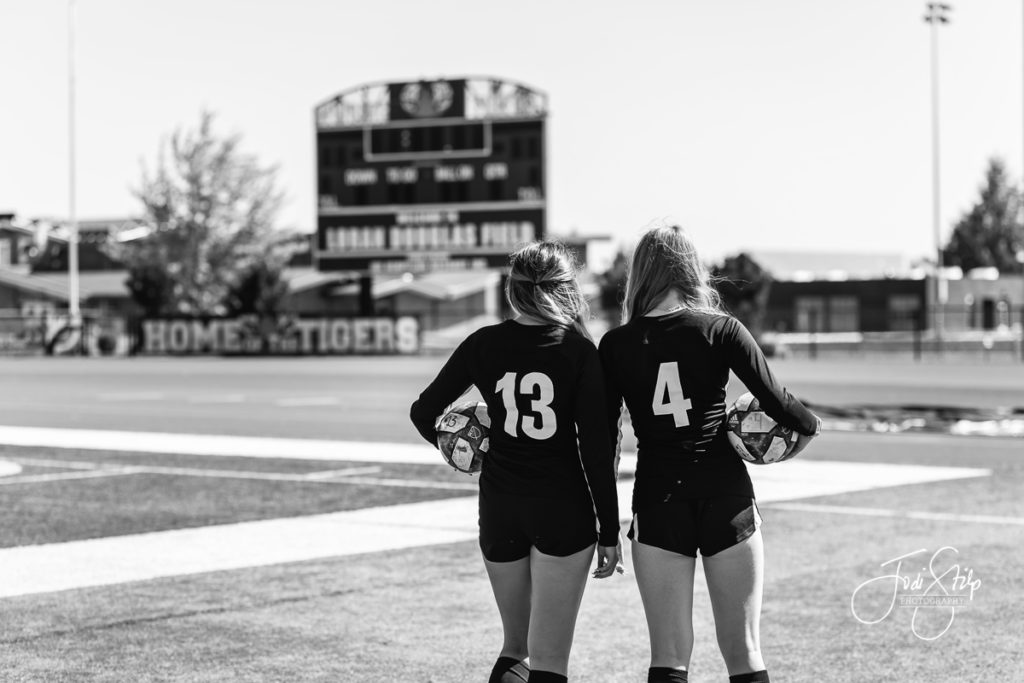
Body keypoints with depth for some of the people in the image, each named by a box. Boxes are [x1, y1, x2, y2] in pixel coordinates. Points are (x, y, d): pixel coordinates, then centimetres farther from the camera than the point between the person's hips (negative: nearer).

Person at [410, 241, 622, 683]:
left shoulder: (483, 345, 0)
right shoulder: (579, 350, -7)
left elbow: (423, 413, 5)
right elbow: (597, 448, -9)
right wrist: (609, 531, -3)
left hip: (500, 506, 3)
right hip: (563, 511, -3)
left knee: (515, 643, 20)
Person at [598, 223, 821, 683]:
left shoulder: (617, 345, -1)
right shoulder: (721, 330, -4)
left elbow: (603, 438, 2)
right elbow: (775, 399, -5)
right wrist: (809, 426, 17)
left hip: (656, 502, 1)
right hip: (726, 496, 0)